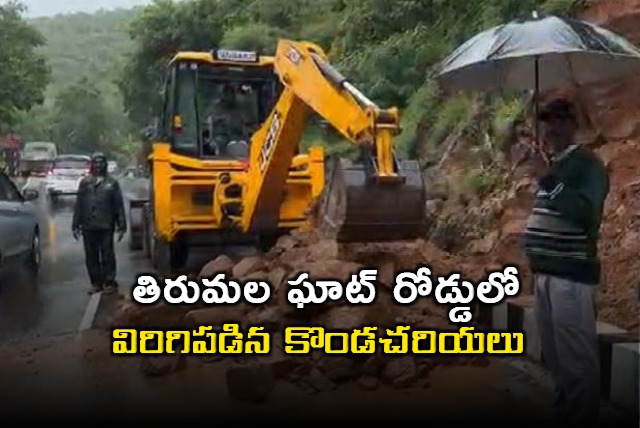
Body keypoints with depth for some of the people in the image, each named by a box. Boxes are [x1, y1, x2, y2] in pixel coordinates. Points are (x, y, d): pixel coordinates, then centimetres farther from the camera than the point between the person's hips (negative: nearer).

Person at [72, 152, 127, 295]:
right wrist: (76, 225, 5)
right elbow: (78, 205, 9)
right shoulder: (85, 182, 8)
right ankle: (96, 282, 18)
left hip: (106, 226, -3)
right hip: (88, 226, 3)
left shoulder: (112, 182, 2)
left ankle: (109, 282, 8)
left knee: (107, 255, 0)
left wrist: (121, 226, -3)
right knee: (91, 256, 8)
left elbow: (119, 205, 0)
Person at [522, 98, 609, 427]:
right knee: (554, 354, 16)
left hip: (571, 273, -9)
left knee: (577, 356, -4)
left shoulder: (587, 165, -9)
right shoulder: (552, 165, 17)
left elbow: (586, 214, -23)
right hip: (545, 271, 9)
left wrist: (552, 185, -30)